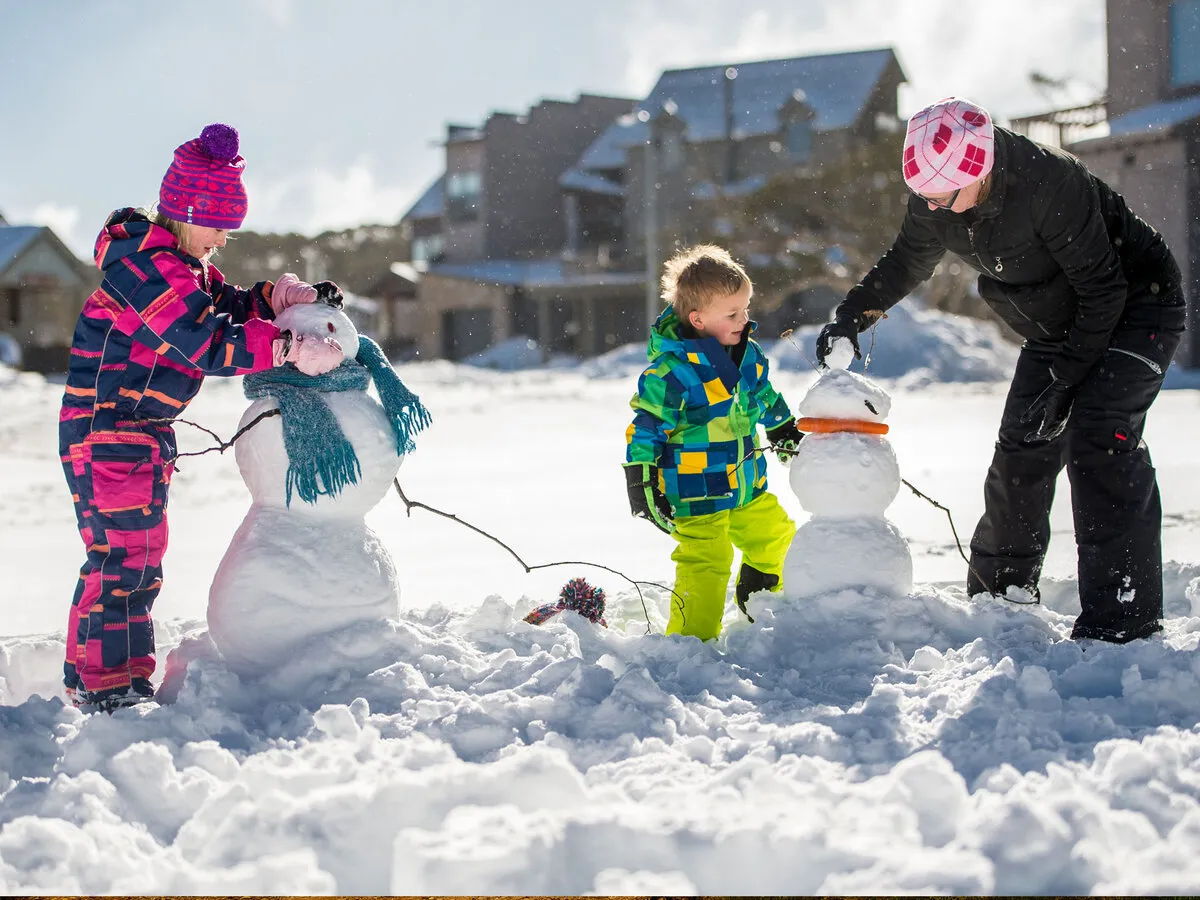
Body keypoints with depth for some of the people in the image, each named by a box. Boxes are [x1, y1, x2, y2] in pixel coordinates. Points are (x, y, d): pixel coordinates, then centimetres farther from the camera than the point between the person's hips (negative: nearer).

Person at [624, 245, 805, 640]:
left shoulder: (747, 353, 2)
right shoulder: (672, 371, -22)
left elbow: (764, 396, 23)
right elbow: (645, 426, -18)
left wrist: (785, 431, 35)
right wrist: (641, 481, -19)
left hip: (749, 488, 8)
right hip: (697, 498, -8)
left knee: (776, 539, 22)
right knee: (705, 565, -8)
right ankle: (693, 639, 5)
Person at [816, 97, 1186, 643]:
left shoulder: (1050, 183, -35)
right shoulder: (935, 199, -13)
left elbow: (1103, 290, -27)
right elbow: (906, 262, 10)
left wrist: (1060, 379, -25)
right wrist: (851, 316, -1)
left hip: (1136, 307, -7)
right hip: (1056, 326, 7)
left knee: (1098, 439, -23)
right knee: (1021, 448, 4)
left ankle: (1123, 622, -22)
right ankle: (997, 593, 23)